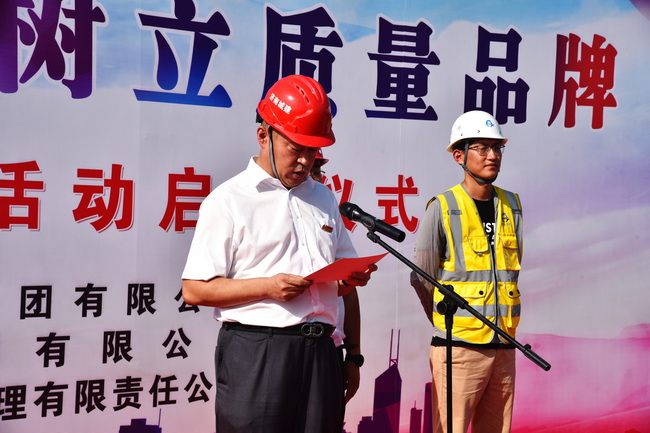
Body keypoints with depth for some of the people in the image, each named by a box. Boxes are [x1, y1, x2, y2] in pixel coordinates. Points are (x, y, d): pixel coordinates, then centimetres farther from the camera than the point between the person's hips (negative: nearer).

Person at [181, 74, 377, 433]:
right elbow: (194, 290, -7)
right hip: (256, 354, -5)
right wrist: (268, 286, -17)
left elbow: (342, 275, 26)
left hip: (319, 352, 6)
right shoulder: (227, 201, -1)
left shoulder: (323, 198, 19)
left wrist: (352, 278, 2)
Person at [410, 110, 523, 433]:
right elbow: (421, 279, 1)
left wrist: (501, 326, 13)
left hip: (504, 348, 5)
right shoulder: (442, 208, -5)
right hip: (458, 347, -5)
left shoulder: (511, 205, 11)